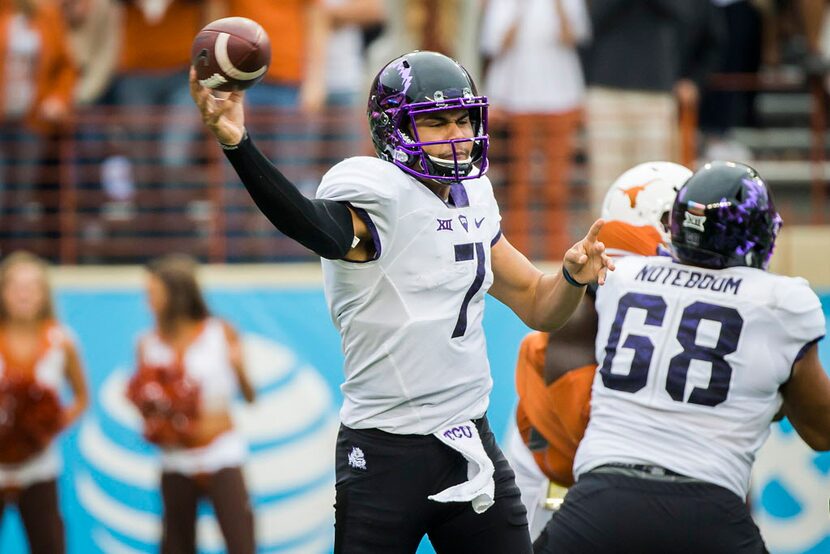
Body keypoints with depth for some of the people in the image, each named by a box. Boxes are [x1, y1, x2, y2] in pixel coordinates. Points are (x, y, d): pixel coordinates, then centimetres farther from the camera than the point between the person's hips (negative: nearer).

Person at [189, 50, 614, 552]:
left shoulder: (473, 204, 10)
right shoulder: (376, 200, -13)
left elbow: (538, 306, 21)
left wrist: (573, 277, -2)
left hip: (471, 443, 7)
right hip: (387, 453, -7)